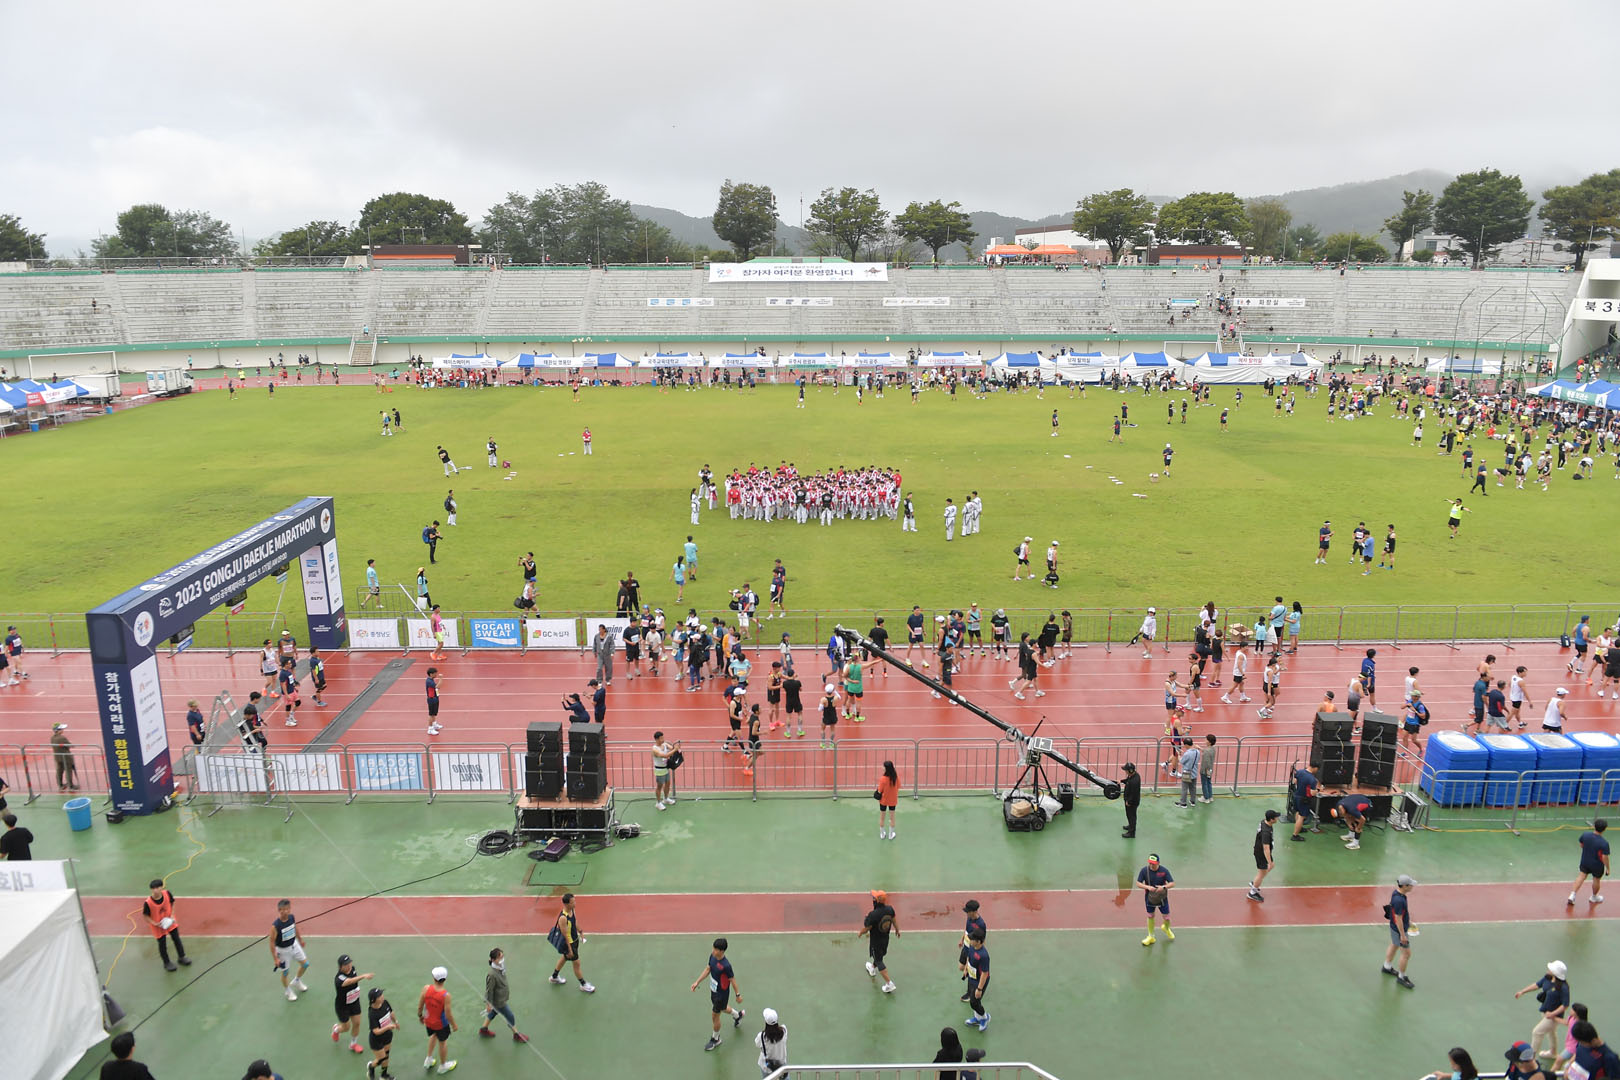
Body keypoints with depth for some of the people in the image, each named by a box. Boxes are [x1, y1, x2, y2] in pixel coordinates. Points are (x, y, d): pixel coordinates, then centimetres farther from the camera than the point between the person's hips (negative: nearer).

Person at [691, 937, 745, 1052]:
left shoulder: (726, 965, -36)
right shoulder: (712, 956, -15)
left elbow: (732, 980, -23)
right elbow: (707, 969, 2)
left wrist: (738, 995, -11)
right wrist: (697, 982, -1)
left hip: (722, 994, -7)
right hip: (714, 990, 7)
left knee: (715, 1016, 10)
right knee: (722, 1008, 32)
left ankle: (715, 1039, 37)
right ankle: (738, 1015, 62)